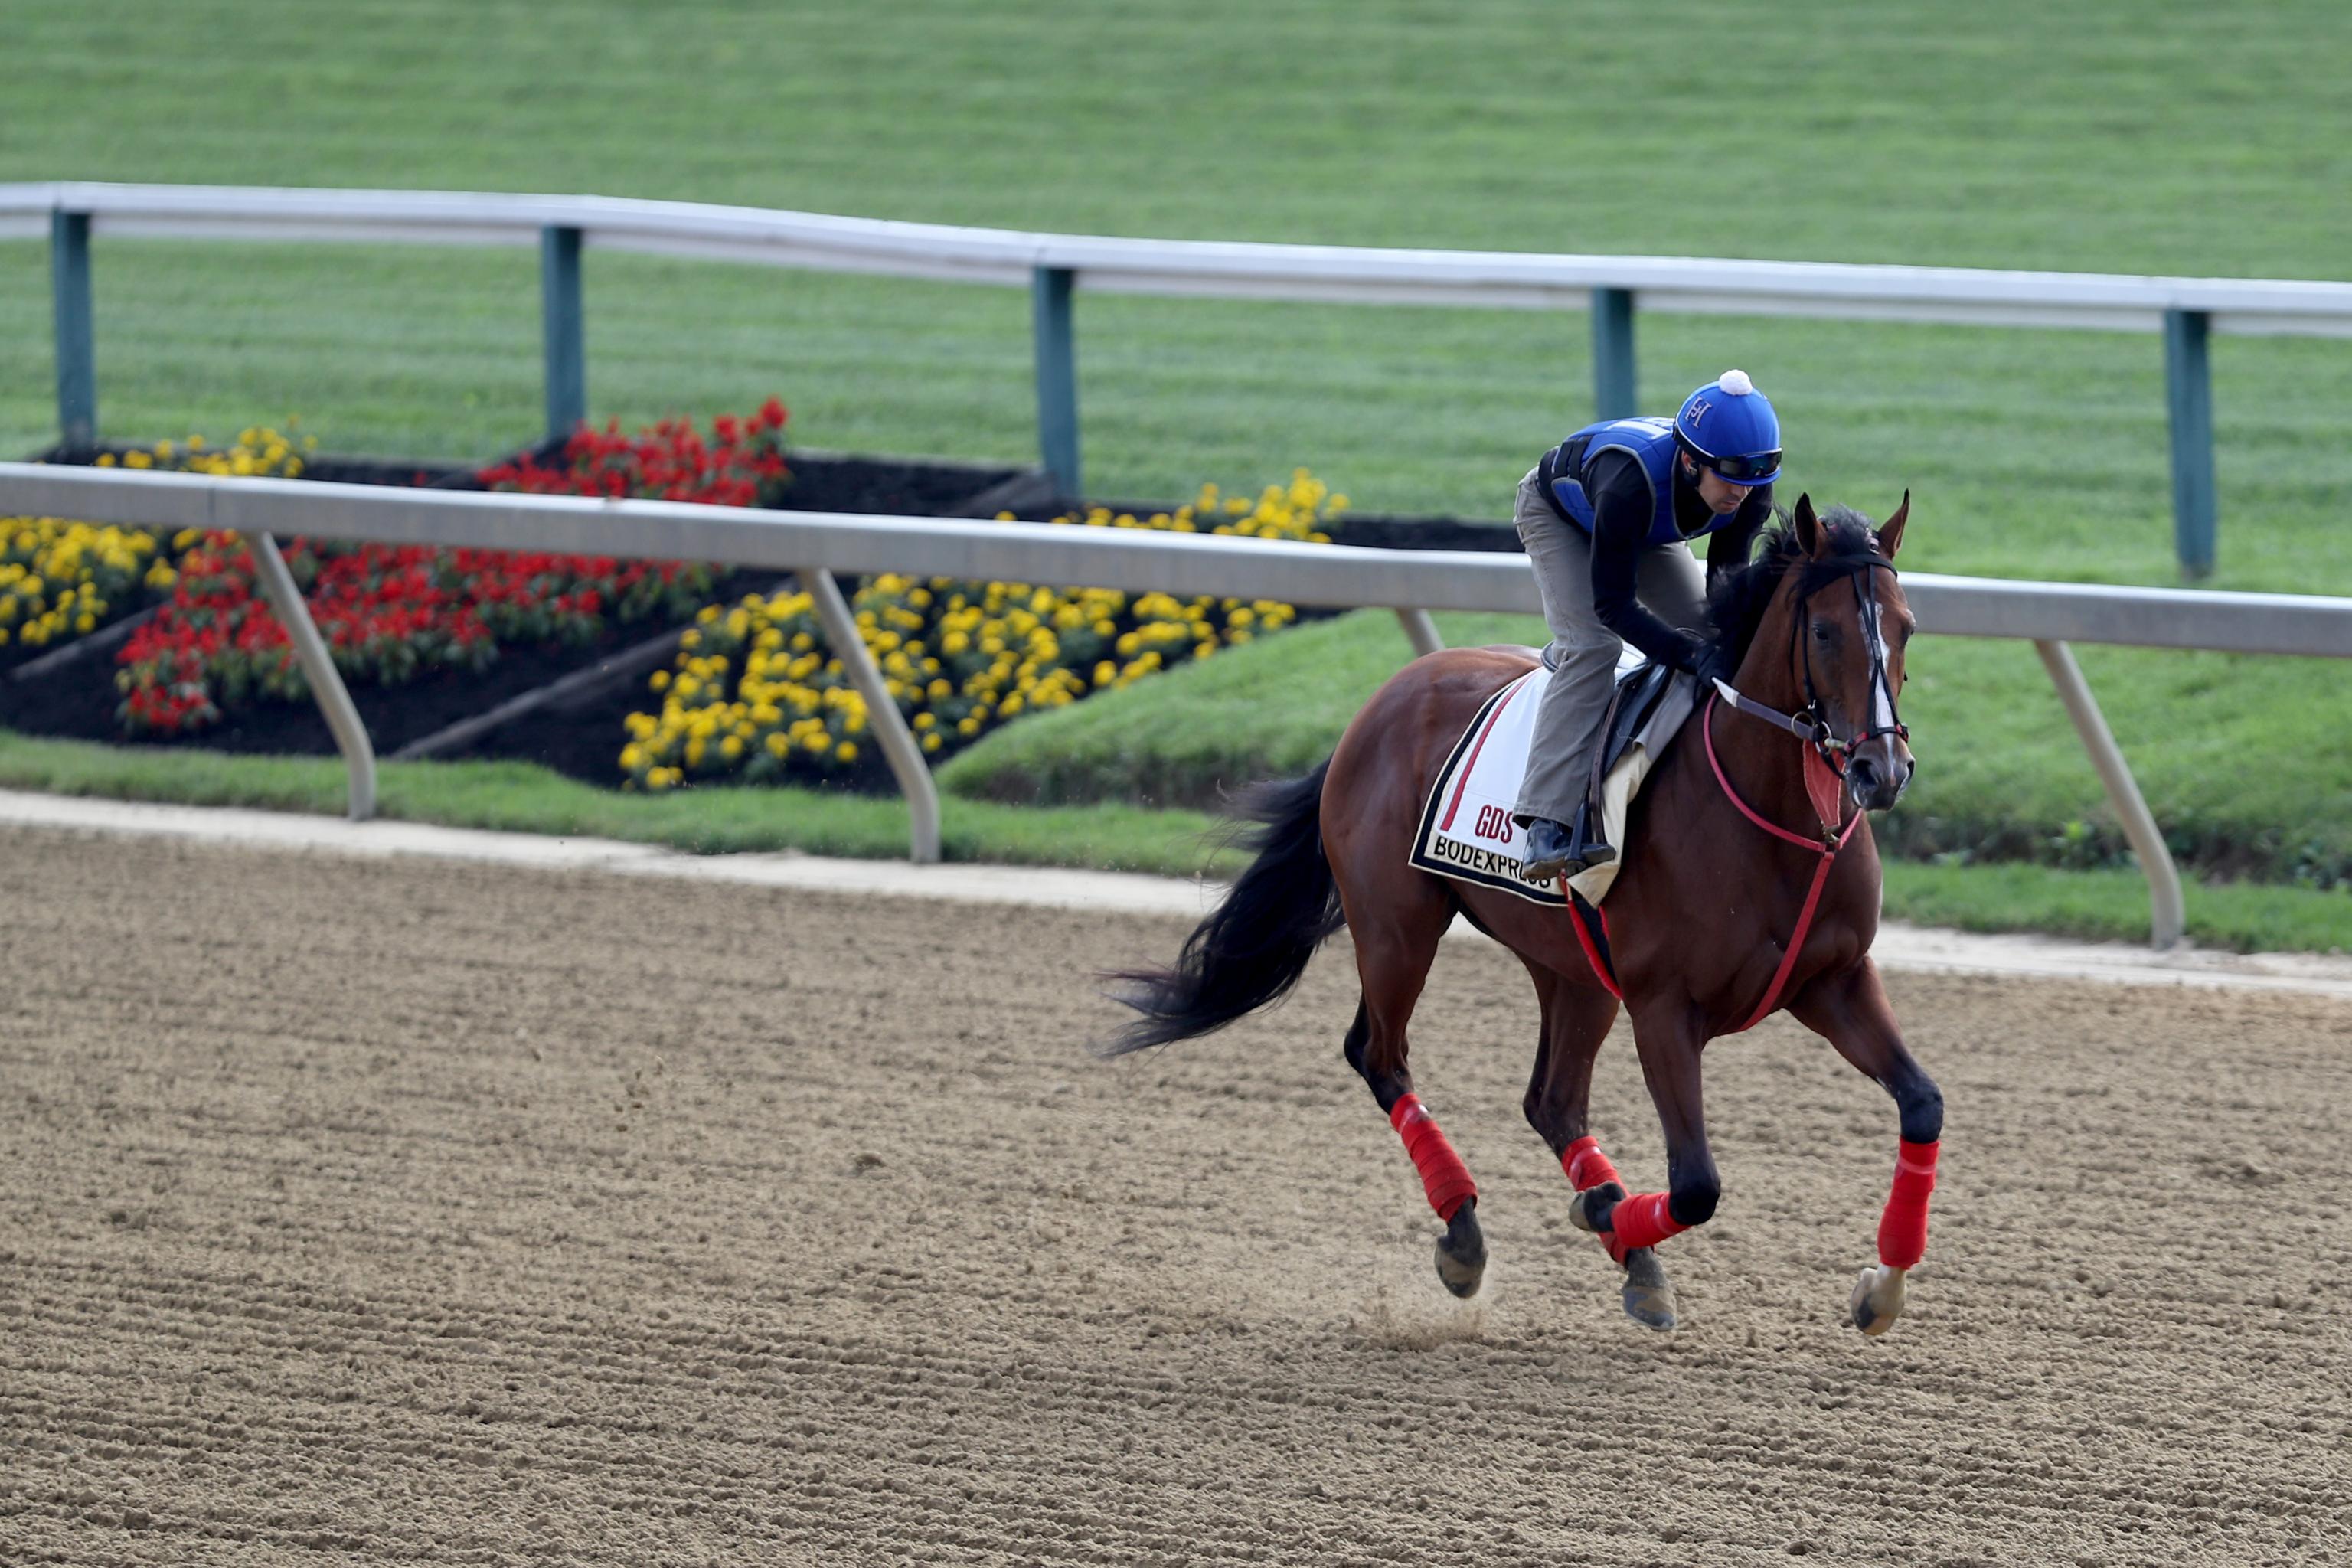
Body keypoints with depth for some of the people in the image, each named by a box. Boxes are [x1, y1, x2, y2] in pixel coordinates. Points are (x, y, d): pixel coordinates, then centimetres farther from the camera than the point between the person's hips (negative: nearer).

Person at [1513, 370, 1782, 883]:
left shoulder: (1751, 493, -31)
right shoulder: (1631, 482, -47)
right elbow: (1613, 604, -41)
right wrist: (1690, 652, -51)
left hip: (1653, 529, 6)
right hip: (1557, 513, -6)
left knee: (1709, 638, -10)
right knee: (1591, 648, -25)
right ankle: (1548, 829, -33)